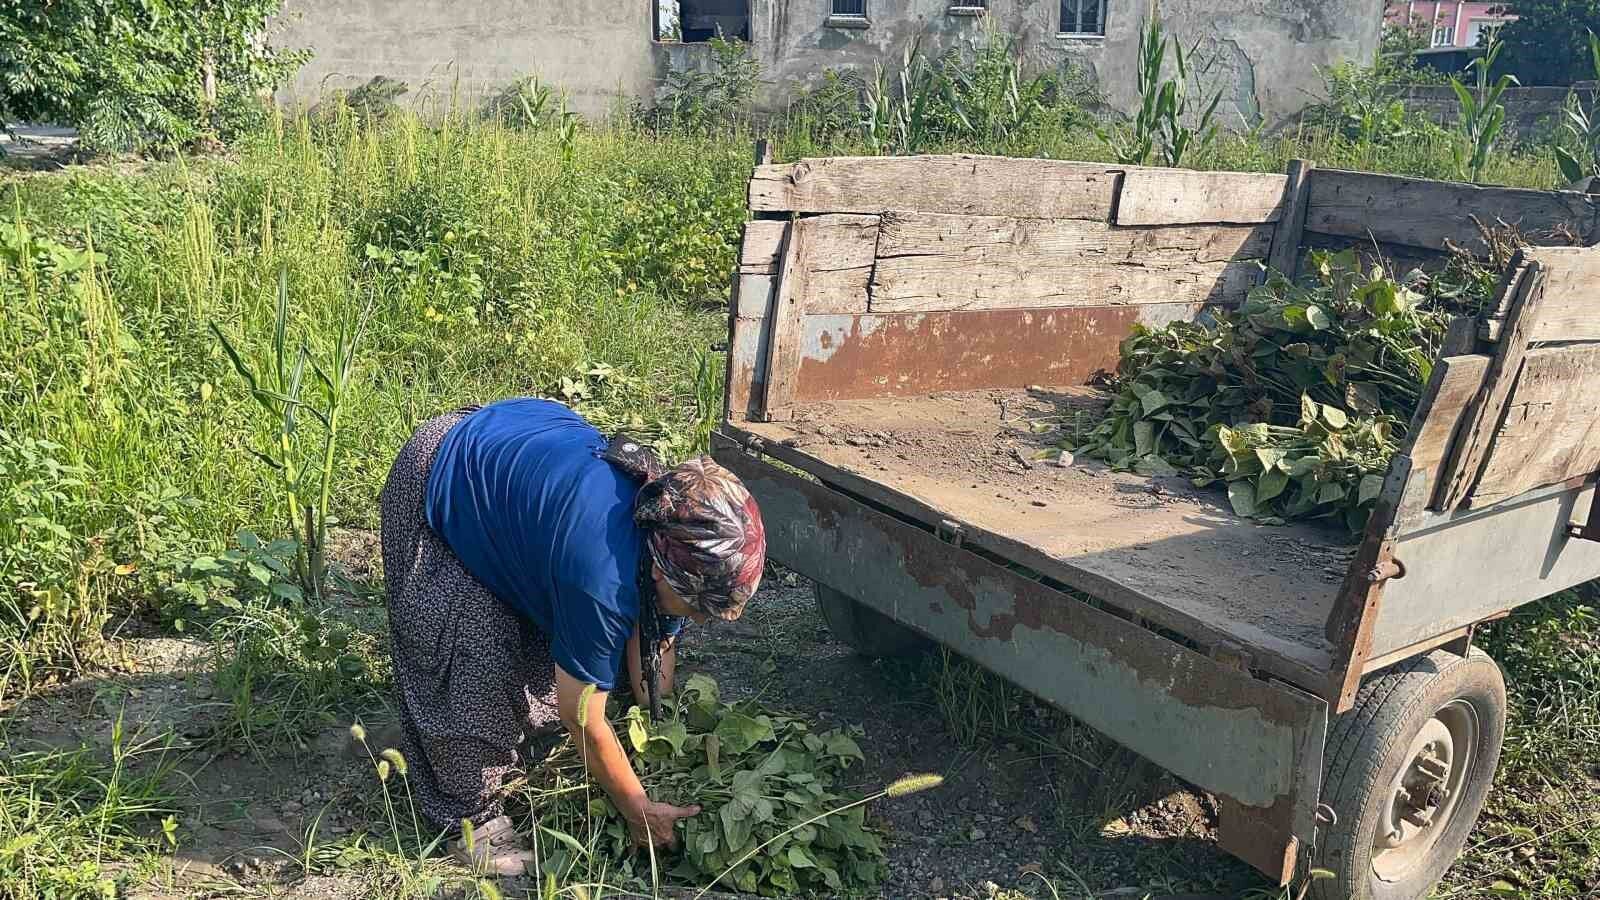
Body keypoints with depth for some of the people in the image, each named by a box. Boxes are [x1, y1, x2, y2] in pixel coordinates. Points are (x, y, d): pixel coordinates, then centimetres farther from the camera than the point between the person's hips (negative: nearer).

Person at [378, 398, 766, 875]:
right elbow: (583, 719, -24)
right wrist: (638, 809, -12)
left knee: (552, 627, 8)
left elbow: (655, 645, -2)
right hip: (436, 486, -7)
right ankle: (470, 816, 8)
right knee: (476, 664, -9)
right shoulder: (602, 579, -39)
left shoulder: (676, 523, -18)